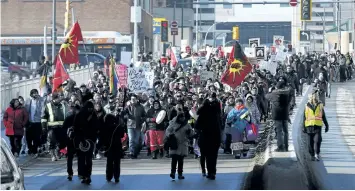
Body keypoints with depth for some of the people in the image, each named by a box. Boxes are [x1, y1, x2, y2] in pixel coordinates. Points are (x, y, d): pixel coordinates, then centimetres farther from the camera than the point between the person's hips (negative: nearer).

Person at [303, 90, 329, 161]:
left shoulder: (320, 105, 6)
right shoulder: (307, 106, 4)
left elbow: (323, 116, 12)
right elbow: (304, 117, 7)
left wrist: (326, 125, 10)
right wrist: (304, 127, 5)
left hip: (318, 126, -1)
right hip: (309, 126, 1)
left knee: (317, 140, -15)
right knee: (310, 142, 4)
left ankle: (317, 154, -15)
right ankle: (312, 155, 15)